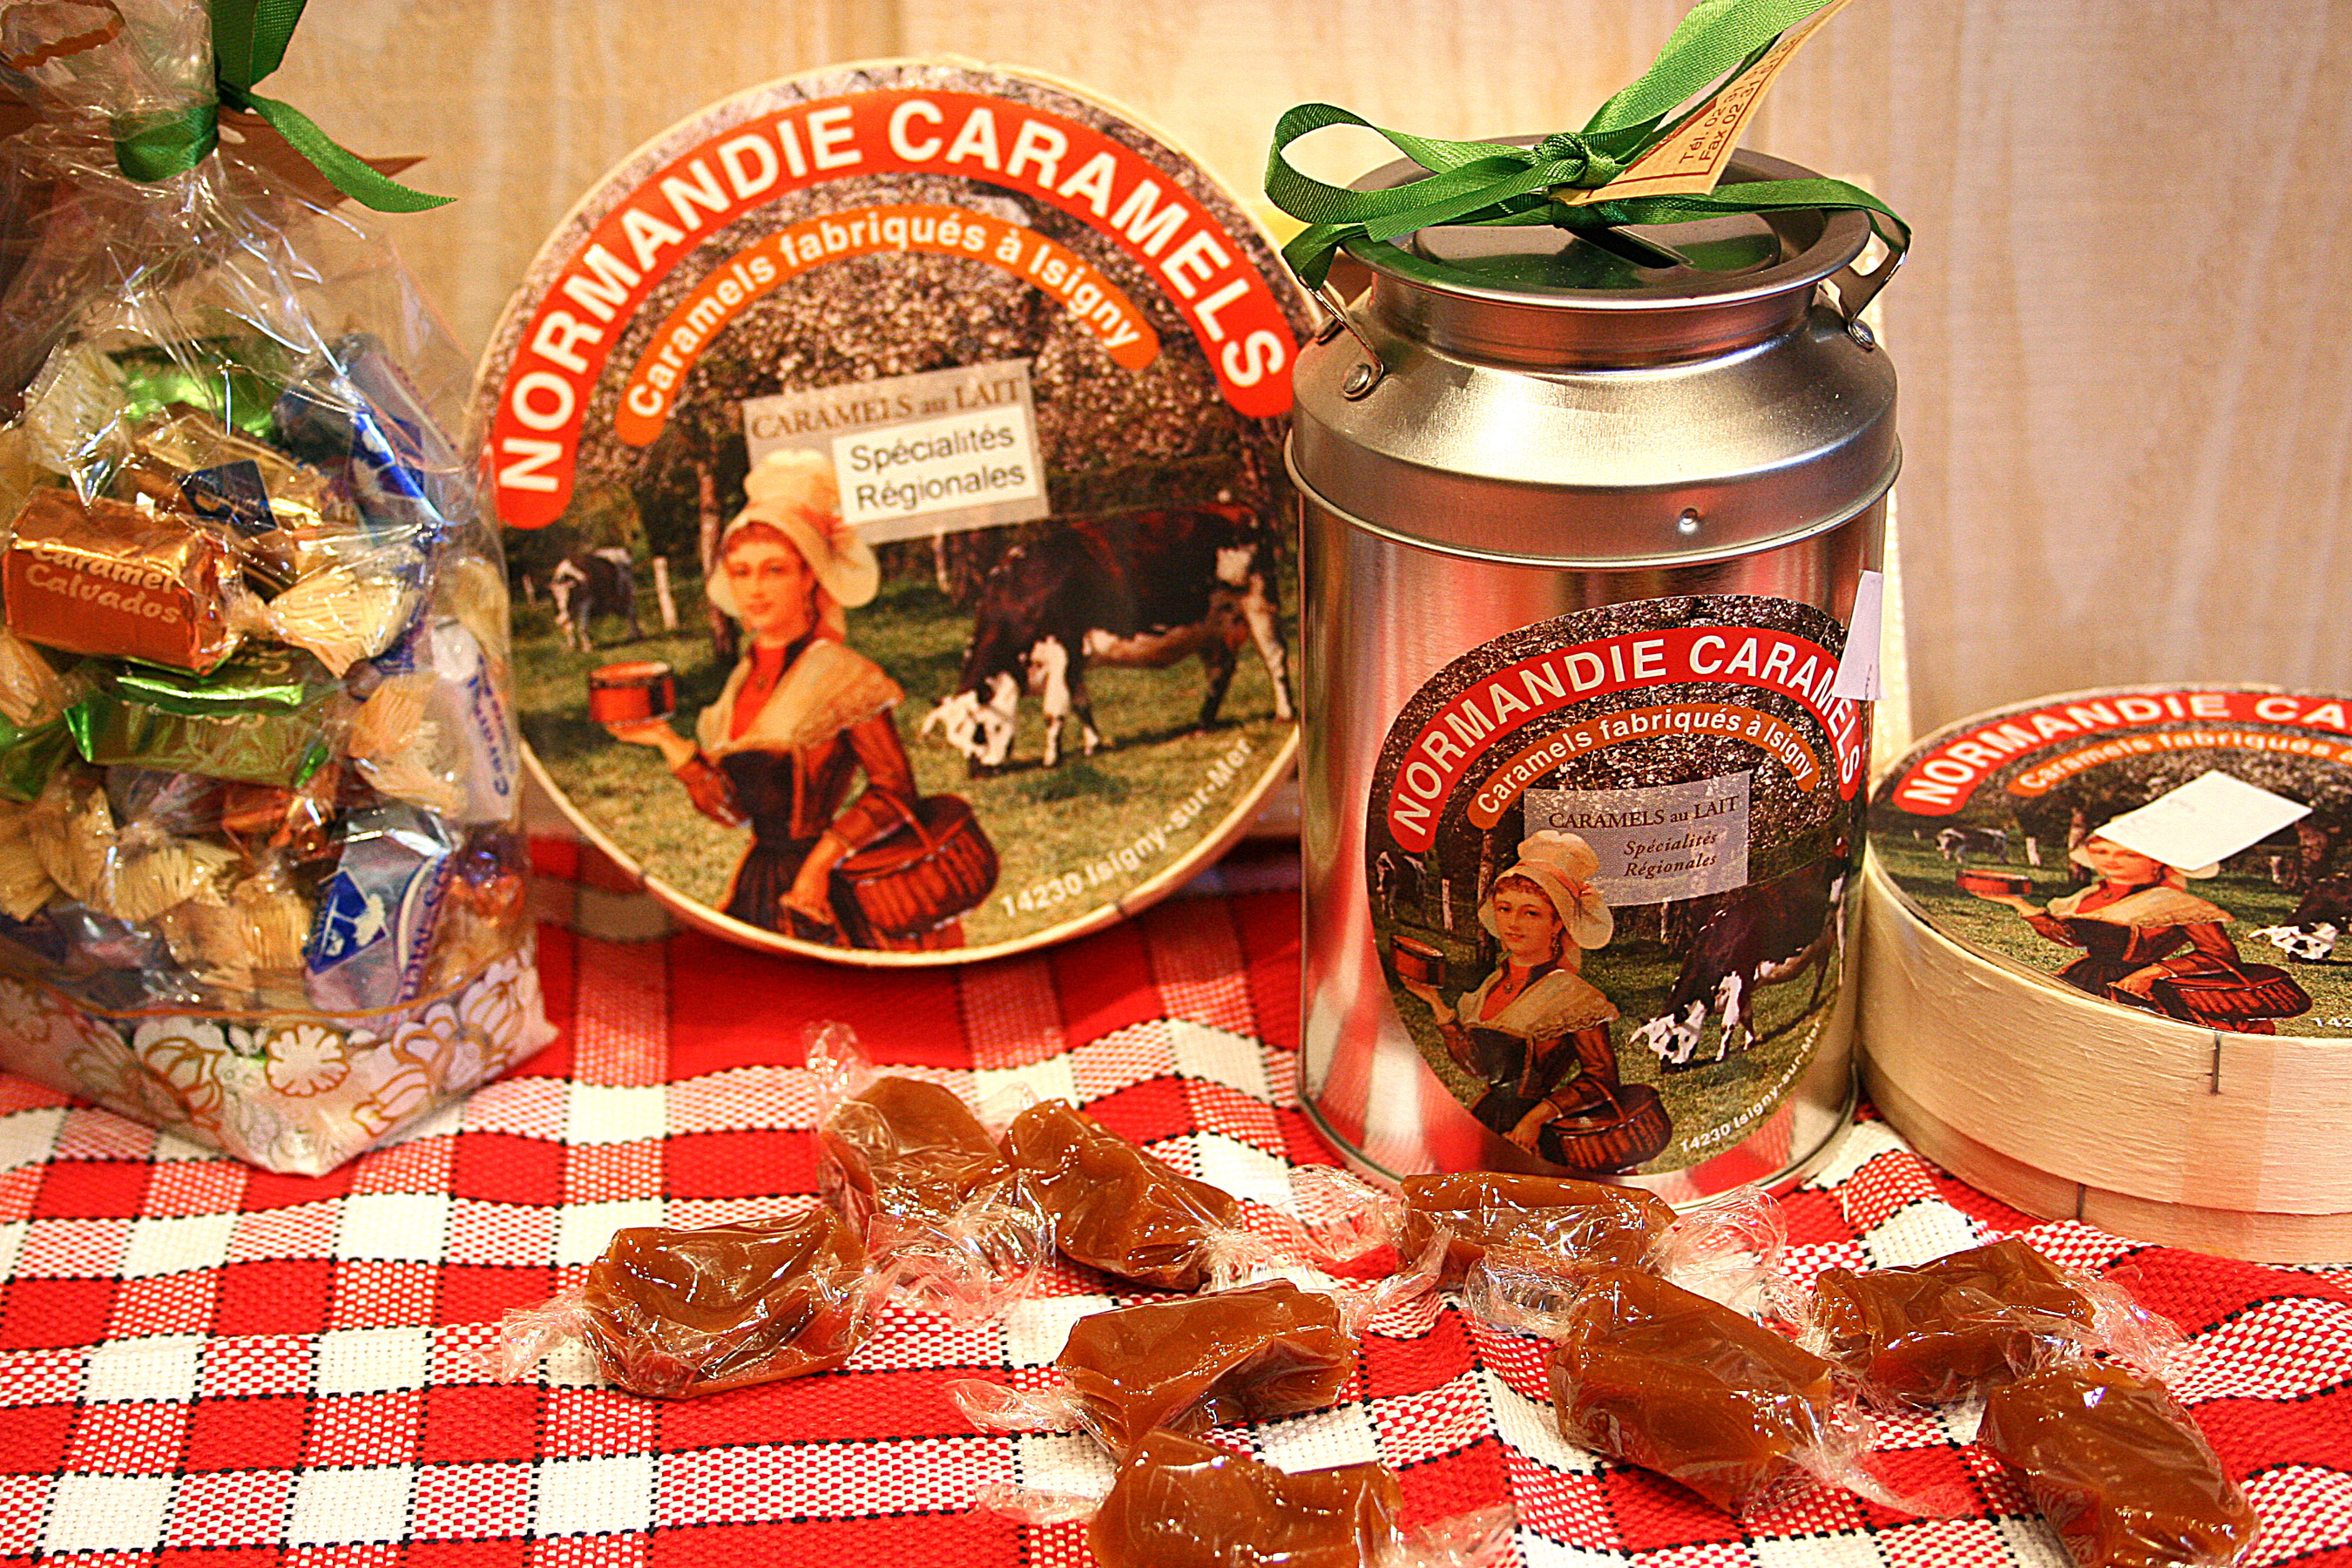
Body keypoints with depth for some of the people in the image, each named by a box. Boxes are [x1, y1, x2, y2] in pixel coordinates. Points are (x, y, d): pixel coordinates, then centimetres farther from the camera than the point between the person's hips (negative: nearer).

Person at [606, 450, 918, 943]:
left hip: (820, 887, -6)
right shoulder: (744, 679, 10)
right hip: (756, 882, 6)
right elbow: (732, 807, 8)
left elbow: (895, 792, -10)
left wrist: (821, 860, -17)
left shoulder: (844, 676, -9)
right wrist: (665, 740, 3)